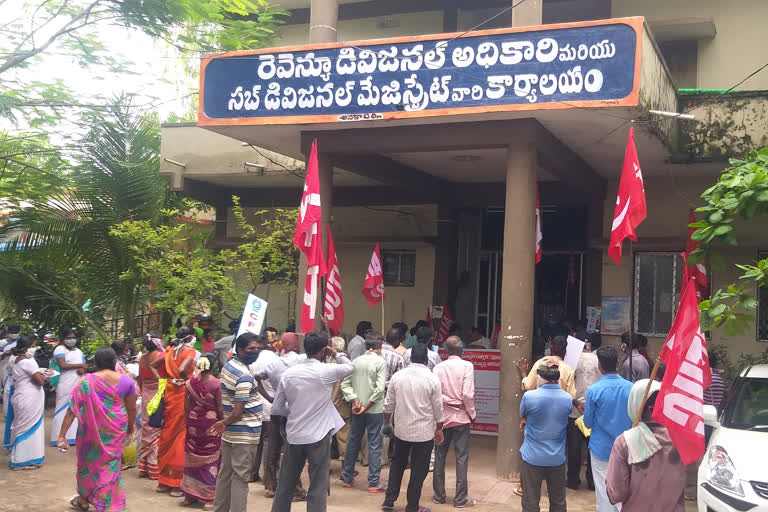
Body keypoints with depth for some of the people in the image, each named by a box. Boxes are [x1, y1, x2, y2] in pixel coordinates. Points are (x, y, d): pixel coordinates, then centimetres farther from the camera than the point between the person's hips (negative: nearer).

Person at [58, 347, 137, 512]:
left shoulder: (86, 381, -11)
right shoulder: (126, 381, -7)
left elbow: (72, 410, -13)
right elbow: (132, 408, 1)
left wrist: (62, 435, -10)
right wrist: (131, 425, 20)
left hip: (92, 429, 0)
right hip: (116, 430, 0)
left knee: (88, 461, 21)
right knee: (110, 465, 12)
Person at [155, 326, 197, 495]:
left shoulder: (171, 350, 10)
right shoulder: (190, 351, -10)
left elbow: (153, 365, 14)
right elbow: (182, 370, -27)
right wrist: (188, 382, -11)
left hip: (169, 393, 7)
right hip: (183, 394, -7)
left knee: (168, 433, 14)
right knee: (181, 436, 0)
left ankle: (163, 481, 22)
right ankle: (176, 484, 3)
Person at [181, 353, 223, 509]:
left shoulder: (191, 382, -2)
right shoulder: (216, 384, -14)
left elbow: (187, 406, 4)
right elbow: (220, 408, -11)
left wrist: (189, 422, 17)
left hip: (193, 424, 4)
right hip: (211, 424, -4)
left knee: (193, 457, 14)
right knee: (210, 460, 4)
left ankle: (190, 495, 21)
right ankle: (208, 498, 7)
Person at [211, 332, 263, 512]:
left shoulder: (228, 366, 8)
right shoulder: (245, 377, -21)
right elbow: (238, 411, -22)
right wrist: (225, 423, -6)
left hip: (229, 433, 9)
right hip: (245, 434, -9)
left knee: (225, 473, 17)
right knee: (241, 477, -2)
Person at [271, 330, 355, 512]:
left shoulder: (288, 373, -1)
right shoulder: (326, 371, -11)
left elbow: (276, 408, 3)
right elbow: (350, 366, 8)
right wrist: (336, 354, 18)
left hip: (293, 437, 4)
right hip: (318, 437, -4)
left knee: (285, 485, 15)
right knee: (317, 488, 4)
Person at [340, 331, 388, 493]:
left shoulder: (356, 361, 4)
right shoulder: (380, 362, -10)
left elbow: (345, 384, 0)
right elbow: (379, 388, -18)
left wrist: (355, 401, -6)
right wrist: (367, 406, -12)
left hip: (357, 410, 5)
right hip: (375, 410, -5)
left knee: (353, 442, 15)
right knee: (374, 445, 2)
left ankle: (347, 478, 25)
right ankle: (373, 483, 4)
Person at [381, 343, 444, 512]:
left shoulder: (397, 376, -4)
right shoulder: (432, 379, -11)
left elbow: (389, 404, 4)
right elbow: (438, 409, -5)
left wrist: (387, 422, 19)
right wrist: (439, 429, 8)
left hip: (401, 430, 3)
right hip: (424, 432, -3)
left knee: (398, 463, 21)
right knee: (419, 470, 8)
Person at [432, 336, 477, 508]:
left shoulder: (438, 367, -3)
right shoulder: (467, 366, -9)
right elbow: (468, 394, -15)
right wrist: (472, 413, 0)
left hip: (443, 416, 2)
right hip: (461, 417, -2)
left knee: (440, 456, 12)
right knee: (461, 458, 4)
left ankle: (439, 495, 20)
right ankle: (461, 499, 8)